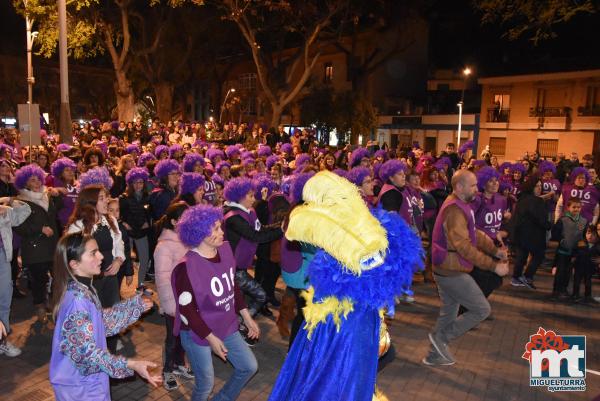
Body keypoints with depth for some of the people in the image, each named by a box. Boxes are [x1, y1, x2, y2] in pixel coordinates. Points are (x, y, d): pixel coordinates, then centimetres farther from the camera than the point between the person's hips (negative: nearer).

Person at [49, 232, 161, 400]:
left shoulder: (84, 290, -2)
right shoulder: (77, 300, -30)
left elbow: (101, 321, 8)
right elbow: (86, 352, -28)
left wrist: (136, 305, 11)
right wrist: (131, 365, -33)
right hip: (80, 386, -8)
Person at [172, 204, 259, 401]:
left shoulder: (225, 249, -6)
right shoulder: (186, 267, -25)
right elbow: (187, 310, -19)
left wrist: (247, 318, 9)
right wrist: (210, 338, -15)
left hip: (226, 326, 6)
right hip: (197, 333, -6)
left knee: (249, 366, 13)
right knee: (206, 383, 9)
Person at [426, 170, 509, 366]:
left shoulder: (459, 205, 11)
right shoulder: (454, 210, -23)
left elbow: (474, 233, 15)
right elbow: (465, 247, -29)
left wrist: (495, 250, 3)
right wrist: (493, 266, -27)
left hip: (446, 270, 10)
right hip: (452, 272, -10)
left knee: (449, 312, 19)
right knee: (482, 309, -1)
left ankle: (435, 355, 31)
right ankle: (441, 336, 7)